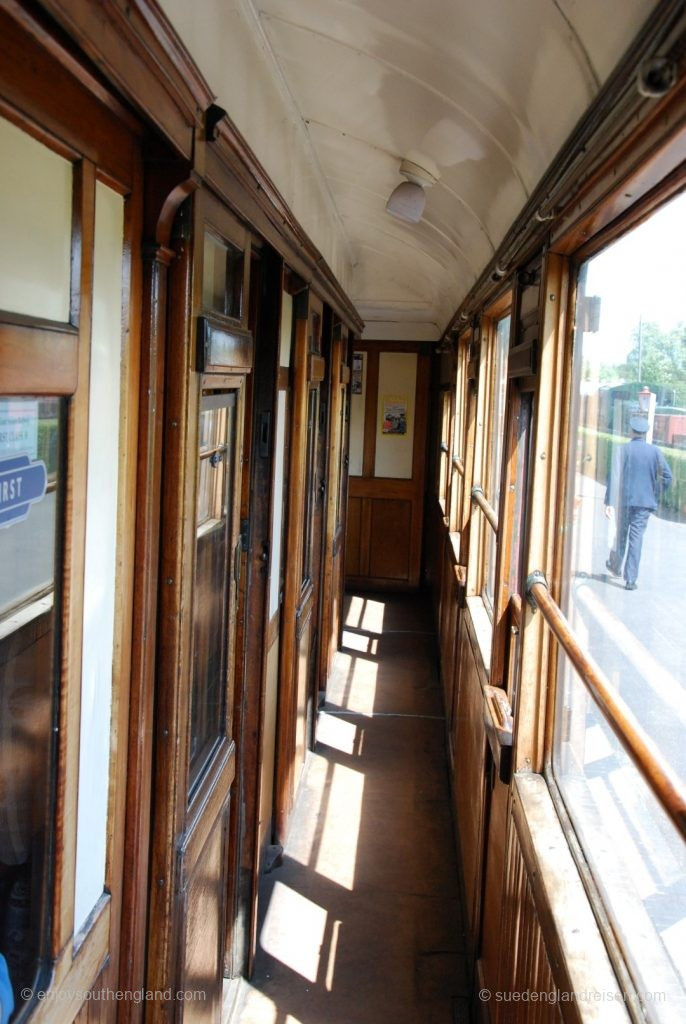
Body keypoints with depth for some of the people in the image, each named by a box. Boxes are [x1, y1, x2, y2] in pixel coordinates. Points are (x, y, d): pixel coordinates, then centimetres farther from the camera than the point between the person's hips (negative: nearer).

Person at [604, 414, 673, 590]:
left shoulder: (624, 449, -5)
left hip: (625, 500, 0)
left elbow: (614, 476, -10)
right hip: (645, 501, 0)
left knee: (621, 534, 18)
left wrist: (609, 502, -10)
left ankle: (616, 566, 36)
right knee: (636, 538, 1)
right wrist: (654, 493, 12)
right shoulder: (655, 451, -1)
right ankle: (631, 579, -2)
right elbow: (667, 477, -2)